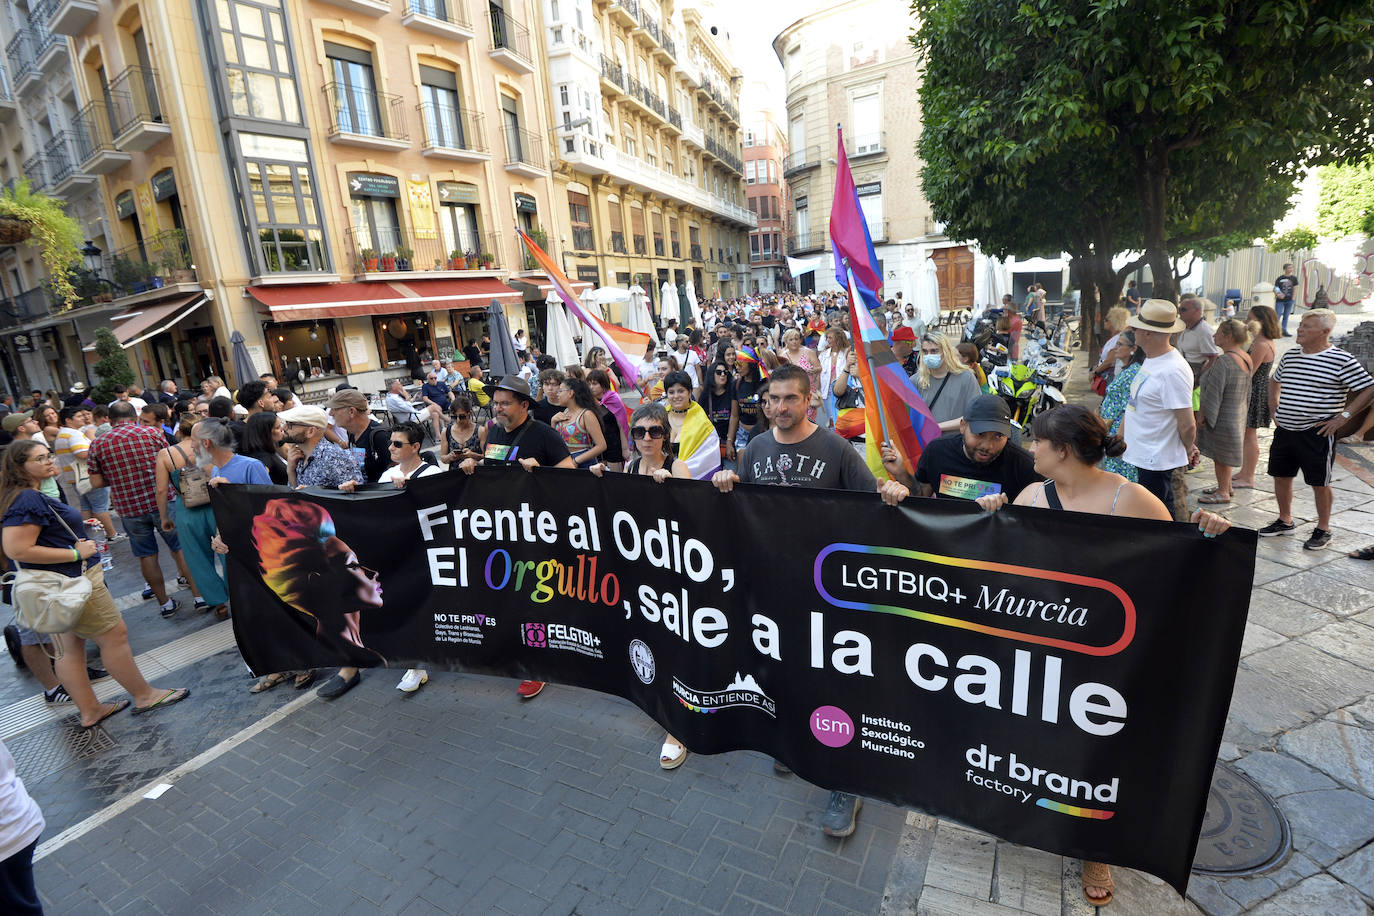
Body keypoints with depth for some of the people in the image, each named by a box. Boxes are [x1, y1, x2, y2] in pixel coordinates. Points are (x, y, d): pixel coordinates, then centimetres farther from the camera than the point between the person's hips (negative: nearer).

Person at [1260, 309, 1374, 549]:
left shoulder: (1342, 360, -10)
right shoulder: (1289, 356, 7)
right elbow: (1274, 381, 24)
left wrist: (1342, 416, -13)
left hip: (1317, 434, -5)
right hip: (1284, 430, 6)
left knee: (1319, 483, 4)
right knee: (1281, 476, 13)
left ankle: (1323, 529, 19)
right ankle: (1285, 521, 29)